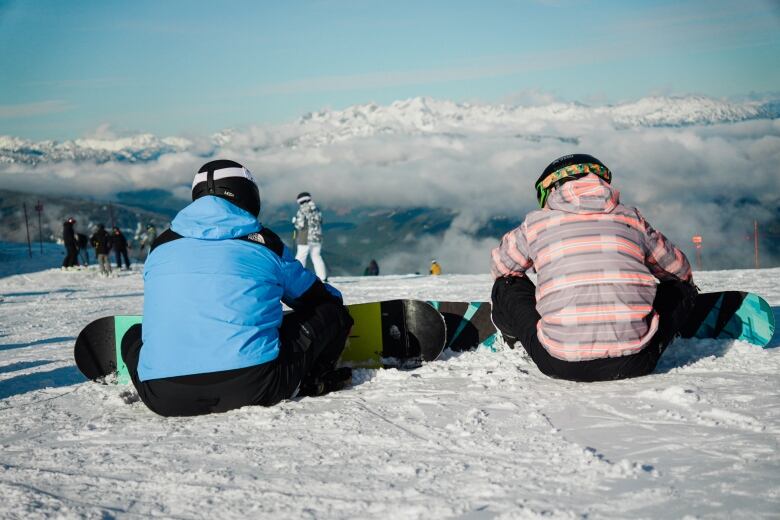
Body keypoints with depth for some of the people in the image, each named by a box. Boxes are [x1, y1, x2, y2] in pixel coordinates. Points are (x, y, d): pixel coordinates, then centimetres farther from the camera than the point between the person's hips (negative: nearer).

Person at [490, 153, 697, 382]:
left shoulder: (536, 222, 12)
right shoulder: (631, 218, 15)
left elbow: (500, 266, 30)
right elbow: (679, 268, 29)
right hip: (633, 363, 0)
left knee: (505, 286, 22)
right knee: (681, 287, 27)